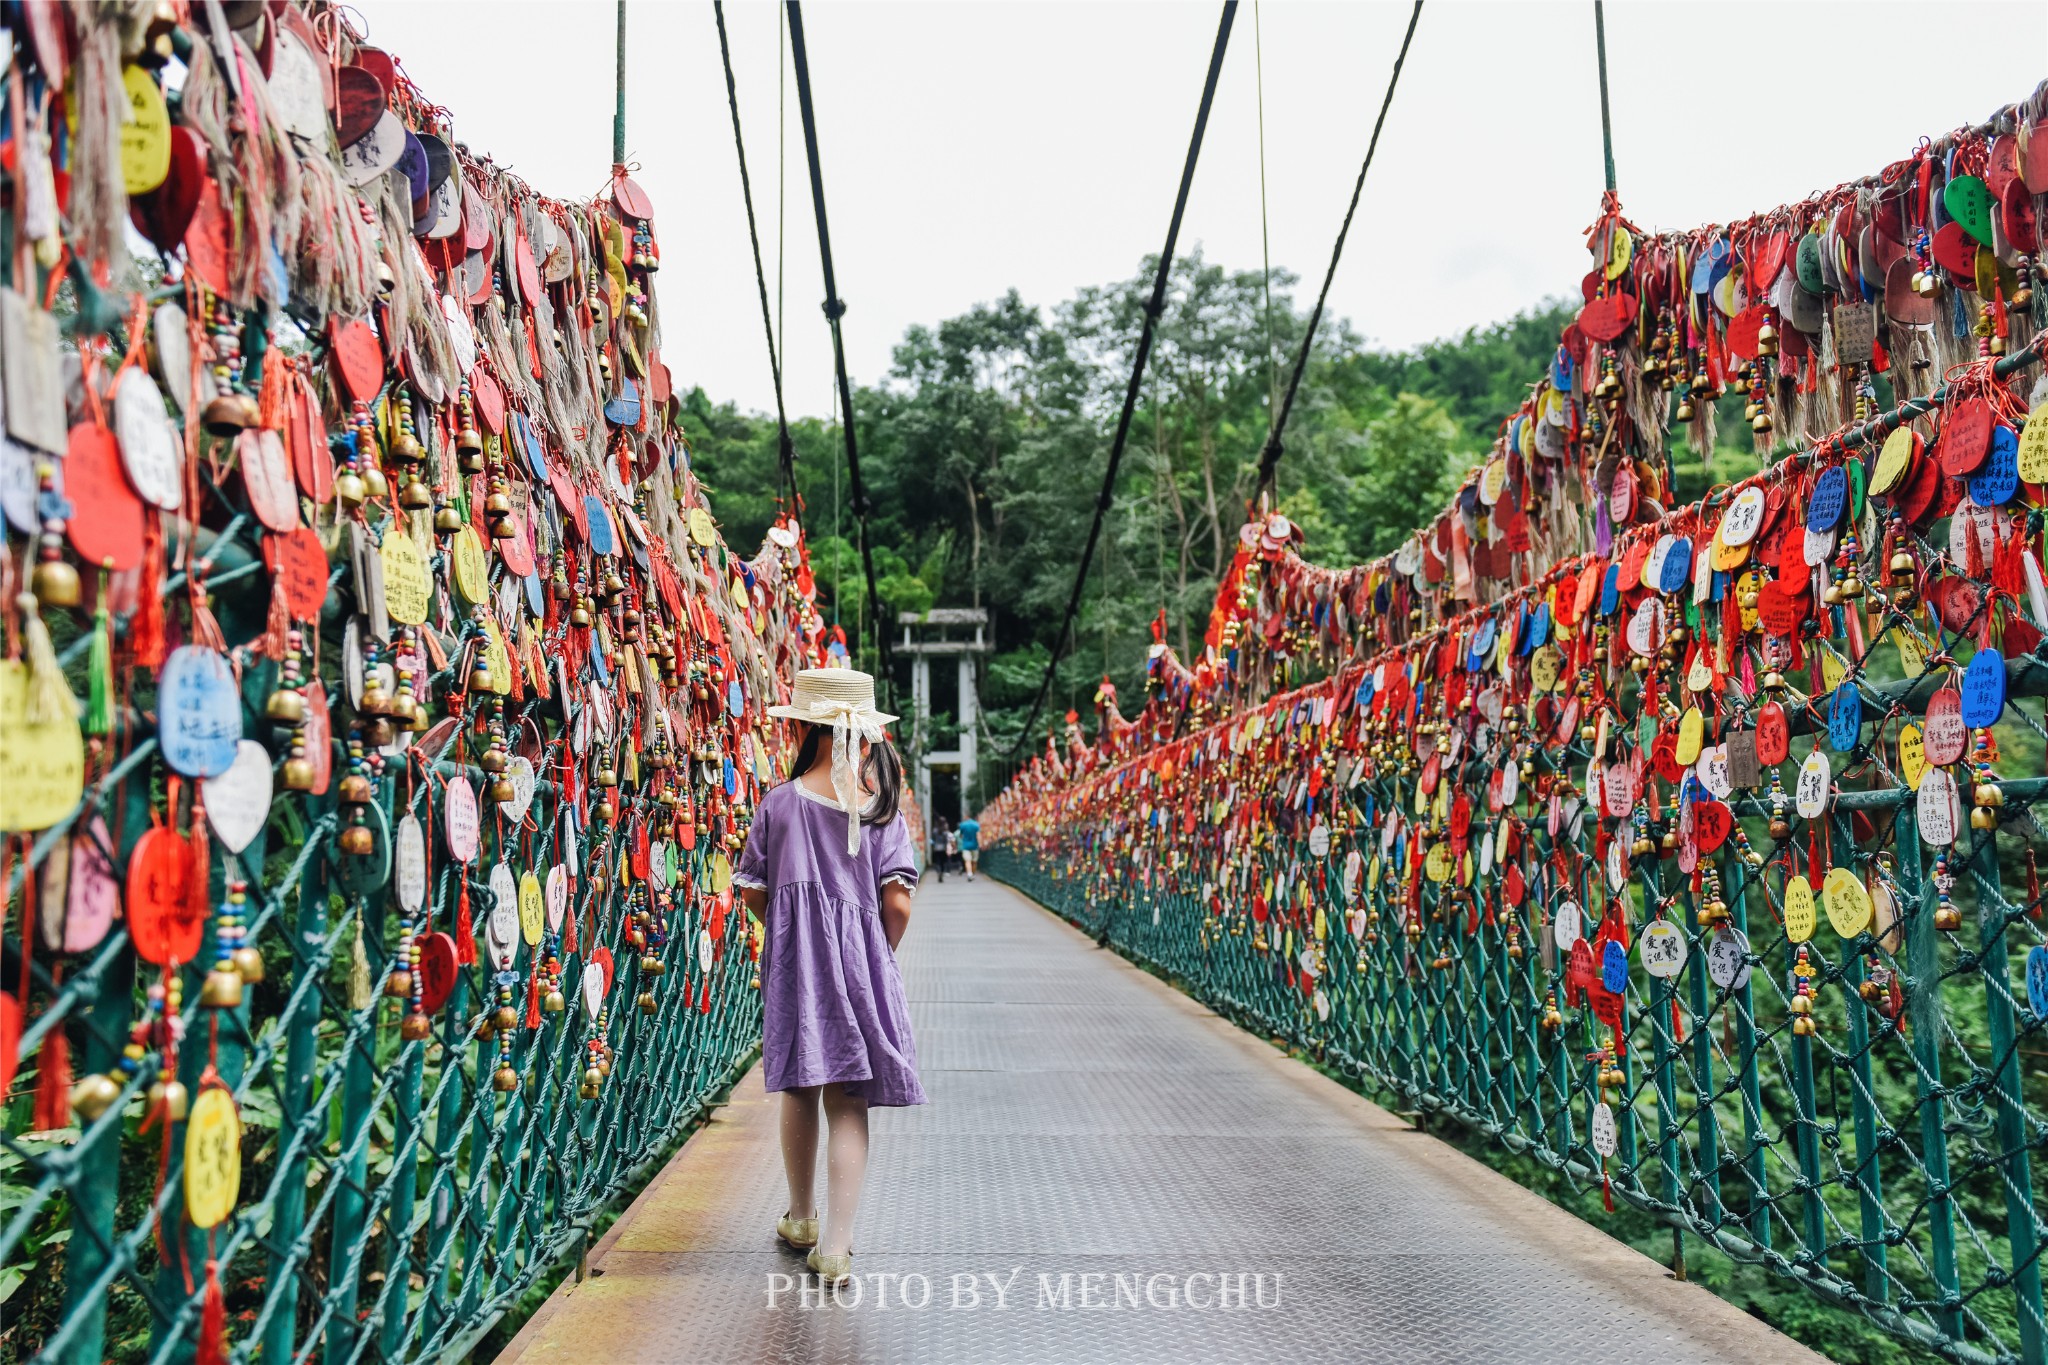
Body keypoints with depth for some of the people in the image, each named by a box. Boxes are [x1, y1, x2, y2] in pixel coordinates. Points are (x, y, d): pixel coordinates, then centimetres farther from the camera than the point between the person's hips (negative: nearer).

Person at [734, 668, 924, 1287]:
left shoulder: (779, 802, -4)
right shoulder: (880, 807, -5)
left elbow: (753, 892, 1)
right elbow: (897, 900, -10)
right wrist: (879, 953, 8)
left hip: (792, 961, 1)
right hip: (861, 964, -1)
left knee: (800, 1092, 16)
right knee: (848, 1102, 3)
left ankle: (803, 1218, 35)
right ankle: (836, 1246, -1)